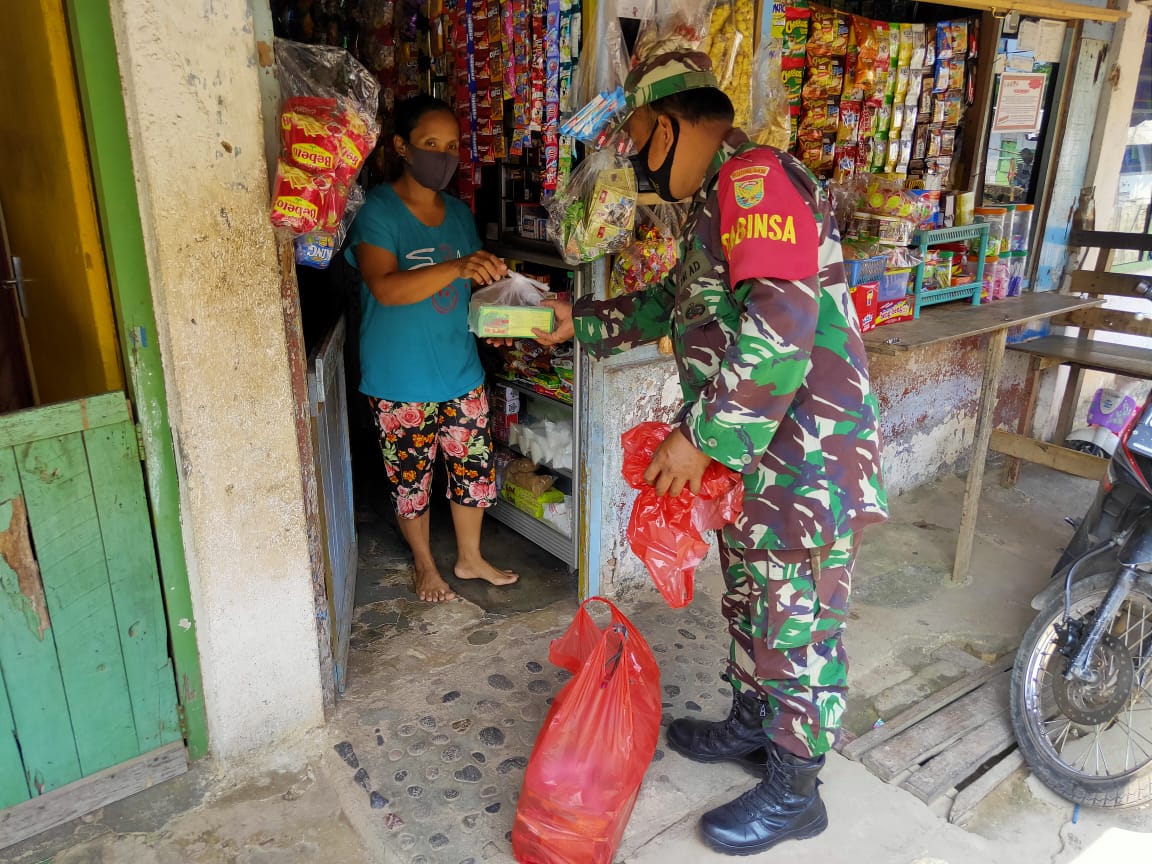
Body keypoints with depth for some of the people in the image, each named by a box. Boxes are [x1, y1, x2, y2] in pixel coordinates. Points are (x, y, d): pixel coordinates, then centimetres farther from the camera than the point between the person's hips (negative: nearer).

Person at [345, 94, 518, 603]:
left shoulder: (458, 212, 6)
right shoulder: (377, 210, -14)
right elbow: (385, 288, -29)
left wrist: (492, 277, -7)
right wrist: (458, 267, -42)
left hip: (460, 372, 5)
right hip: (399, 381, -5)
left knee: (475, 468, 13)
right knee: (410, 478, 11)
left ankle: (469, 558, 36)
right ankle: (424, 564, 35)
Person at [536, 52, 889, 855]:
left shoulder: (756, 178, -19)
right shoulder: (718, 202, 15)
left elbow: (781, 326, -29)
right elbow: (676, 302, 27)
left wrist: (701, 435, -23)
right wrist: (584, 322, 22)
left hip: (805, 458, -10)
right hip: (748, 454, 10)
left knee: (797, 624, 5)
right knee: (750, 601, 23)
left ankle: (794, 793, 24)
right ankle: (752, 724, 44)